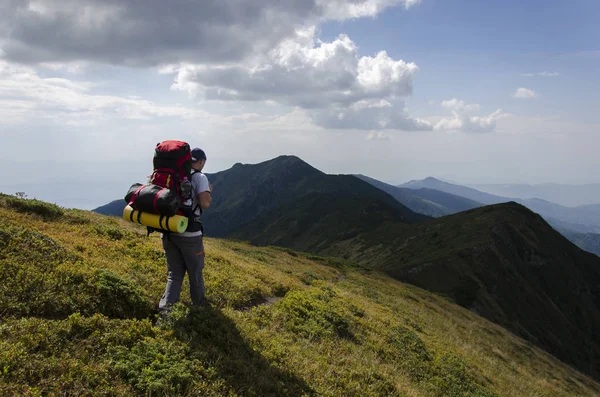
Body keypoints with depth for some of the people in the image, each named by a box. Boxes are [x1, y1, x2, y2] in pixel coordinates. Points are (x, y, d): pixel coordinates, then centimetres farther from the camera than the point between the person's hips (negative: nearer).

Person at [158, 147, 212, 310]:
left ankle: (165, 307, 1)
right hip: (189, 234, -5)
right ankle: (200, 306, 29)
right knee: (195, 273, 14)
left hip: (168, 231, 5)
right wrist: (209, 192, 0)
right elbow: (205, 203, -21)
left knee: (175, 272, 14)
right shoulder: (200, 177, -9)